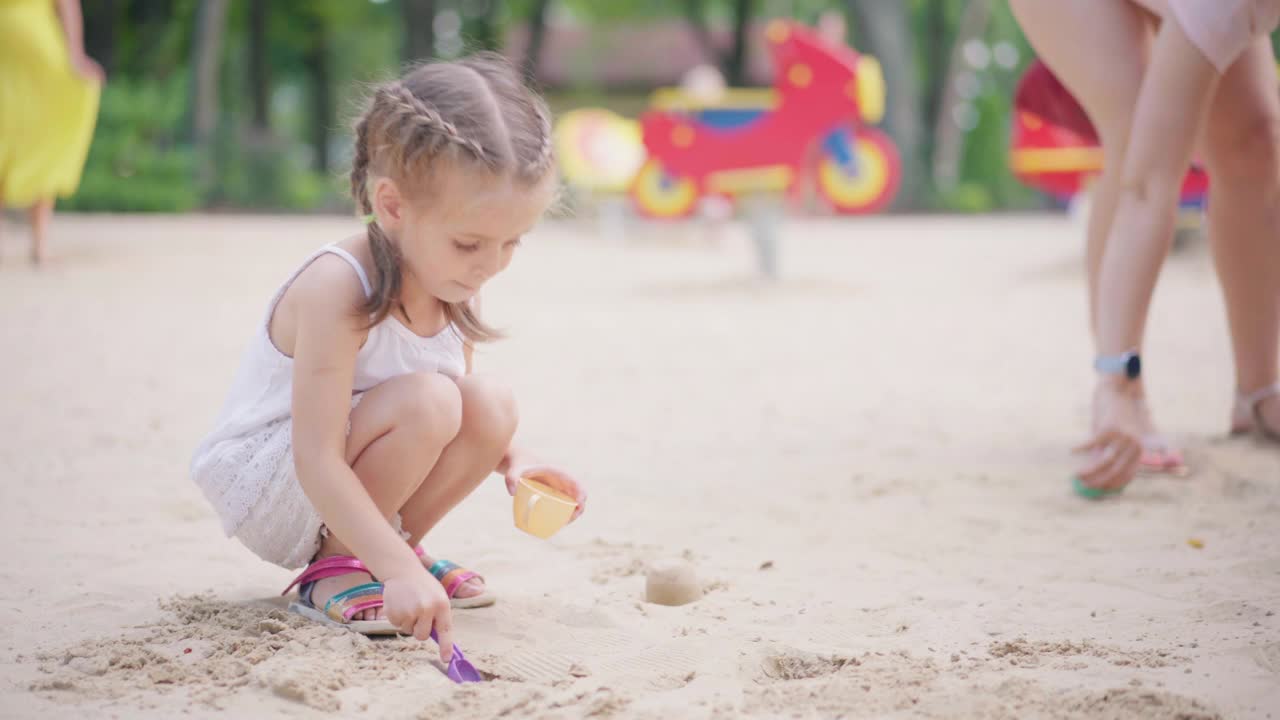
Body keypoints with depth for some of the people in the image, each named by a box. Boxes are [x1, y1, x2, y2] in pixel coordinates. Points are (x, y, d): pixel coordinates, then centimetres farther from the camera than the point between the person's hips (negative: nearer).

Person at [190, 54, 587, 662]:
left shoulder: (454, 288, -4)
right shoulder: (338, 291, -30)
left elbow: (459, 422, 15)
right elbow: (318, 460, -33)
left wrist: (507, 459, -6)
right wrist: (400, 569, -41)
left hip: (348, 491, 8)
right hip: (262, 486, -8)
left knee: (492, 407, -15)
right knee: (427, 400, -30)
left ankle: (369, 554, 3)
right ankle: (333, 567, -10)